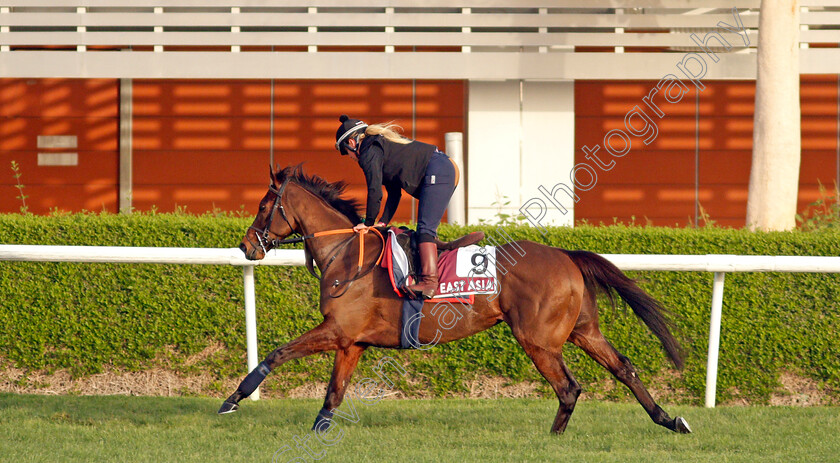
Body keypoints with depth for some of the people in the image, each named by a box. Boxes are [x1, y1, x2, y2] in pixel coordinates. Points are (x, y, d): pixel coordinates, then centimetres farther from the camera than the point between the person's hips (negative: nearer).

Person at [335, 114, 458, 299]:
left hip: (437, 173, -10)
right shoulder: (381, 143, 26)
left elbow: (375, 191, -11)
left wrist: (369, 222, 1)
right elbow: (394, 192, 24)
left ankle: (429, 280, -29)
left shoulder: (369, 153, -5)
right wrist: (383, 222, 17)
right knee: (425, 230, 14)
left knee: (425, 229, -18)